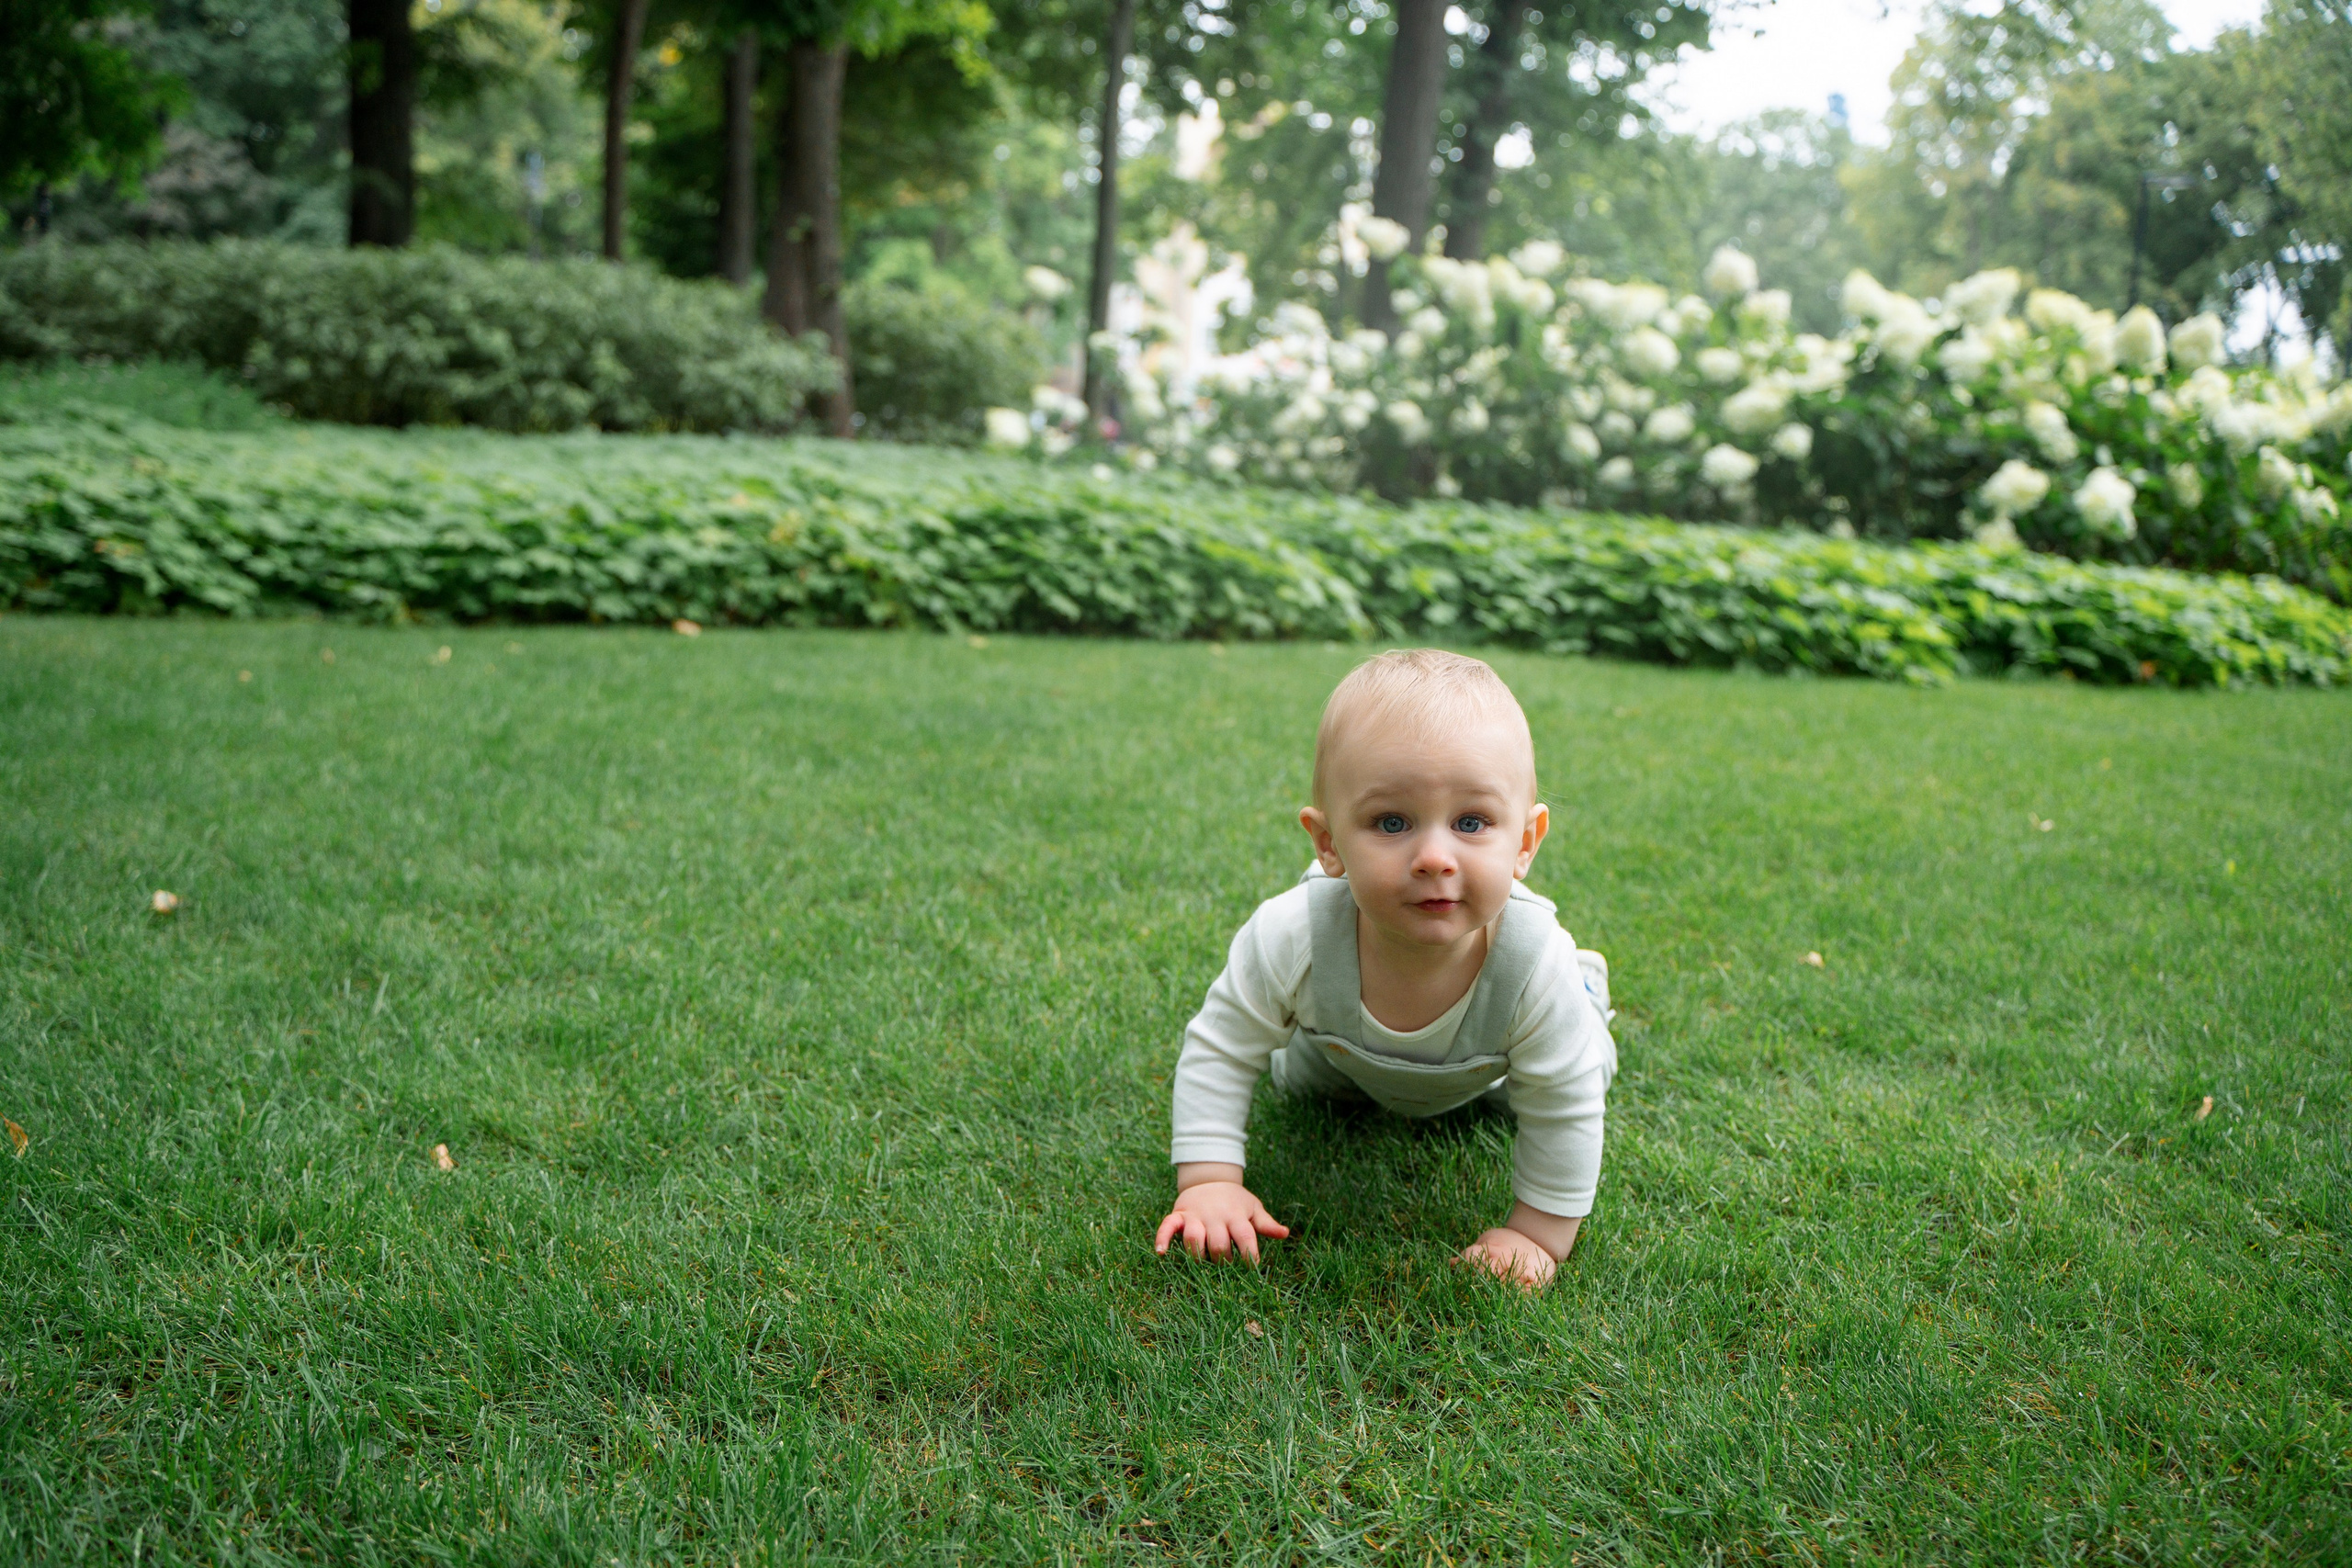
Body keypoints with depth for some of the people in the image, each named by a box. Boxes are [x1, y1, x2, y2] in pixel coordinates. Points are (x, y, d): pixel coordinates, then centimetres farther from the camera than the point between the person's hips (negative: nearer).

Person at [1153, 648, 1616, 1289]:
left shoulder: (1535, 965, -47)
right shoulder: (1295, 937, -45)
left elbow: (1565, 1113, -31)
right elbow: (1219, 1051, -29)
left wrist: (1538, 1235, -26)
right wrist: (1209, 1182, -32)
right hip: (1349, 1062, 1)